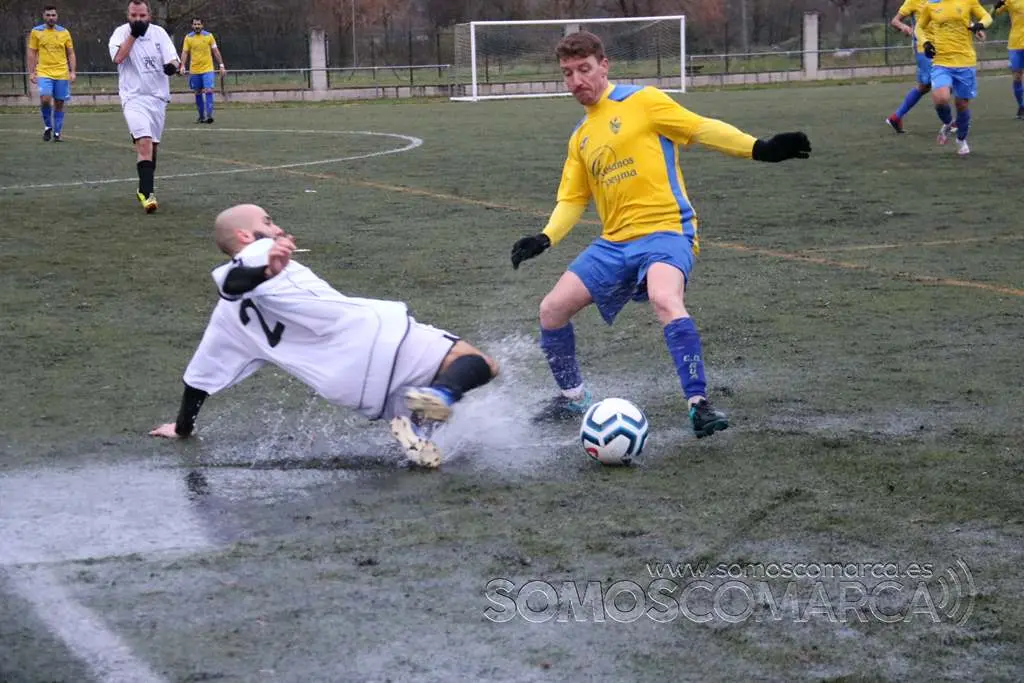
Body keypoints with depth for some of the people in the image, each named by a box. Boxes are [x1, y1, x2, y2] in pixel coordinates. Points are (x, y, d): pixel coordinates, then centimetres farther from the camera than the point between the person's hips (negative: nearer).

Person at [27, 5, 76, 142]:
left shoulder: (64, 33, 5)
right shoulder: (36, 32, 3)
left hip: (62, 74, 1)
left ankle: (57, 133, 14)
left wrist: (72, 72, 0)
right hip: (44, 73, -1)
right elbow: (32, 53, 7)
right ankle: (48, 126, 3)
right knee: (45, 99, -19)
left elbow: (71, 54, 9)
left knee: (59, 104, 3)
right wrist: (31, 72, 0)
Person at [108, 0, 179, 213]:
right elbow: (118, 58, -18)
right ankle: (147, 194, -25)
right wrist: (134, 34, -18)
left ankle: (144, 189, 30)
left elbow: (172, 59, 2)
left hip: (158, 97, 4)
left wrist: (172, 65, -21)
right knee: (144, 143, -21)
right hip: (134, 98, -4)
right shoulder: (121, 32, -2)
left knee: (152, 146, 13)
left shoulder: (159, 32, 6)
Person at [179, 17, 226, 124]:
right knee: (198, 93, 7)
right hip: (194, 71, 2)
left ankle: (209, 115, -18)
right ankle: (201, 116, 17)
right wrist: (183, 66, -12)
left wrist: (221, 65, 2)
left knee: (208, 91, -15)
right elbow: (185, 52, 2)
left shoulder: (209, 36, 3)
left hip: (207, 69, -2)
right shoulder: (188, 38, 4)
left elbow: (215, 51, 6)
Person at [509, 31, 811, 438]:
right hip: (615, 242, 7)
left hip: (666, 230, -7)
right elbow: (572, 199, 21)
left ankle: (699, 404, -31)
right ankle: (573, 398, 22)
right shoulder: (580, 138, 18)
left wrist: (760, 149, -16)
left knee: (665, 301, -35)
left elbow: (702, 129, -6)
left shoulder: (640, 102, -2)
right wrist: (544, 239, 4)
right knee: (552, 310, 0)